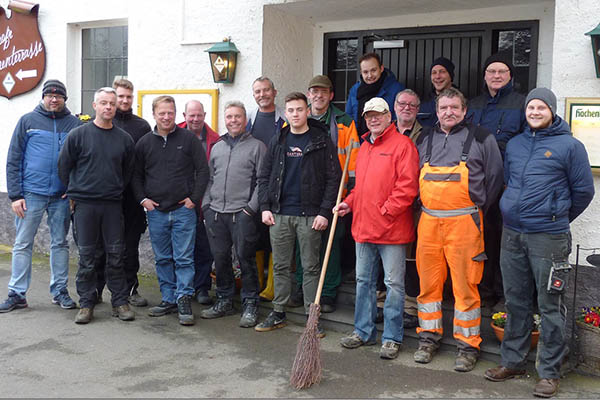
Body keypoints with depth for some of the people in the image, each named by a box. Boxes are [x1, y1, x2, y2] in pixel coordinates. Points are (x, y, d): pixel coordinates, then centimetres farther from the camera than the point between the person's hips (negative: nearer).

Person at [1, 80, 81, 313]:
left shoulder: (75, 124, 5)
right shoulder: (28, 121, 3)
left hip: (61, 196, 1)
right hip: (31, 194, -1)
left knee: (60, 243, 9)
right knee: (22, 245, 3)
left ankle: (59, 291, 19)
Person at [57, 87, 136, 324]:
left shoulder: (124, 139, 6)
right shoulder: (78, 135, -1)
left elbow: (129, 170, 15)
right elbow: (64, 167, 6)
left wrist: (117, 191, 10)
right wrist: (75, 192, 8)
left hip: (113, 205, 2)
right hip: (84, 205, -2)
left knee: (115, 256, 5)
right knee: (87, 256, 4)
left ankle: (120, 302, 15)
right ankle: (86, 304, 14)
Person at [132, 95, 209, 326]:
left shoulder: (188, 139, 1)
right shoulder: (144, 143, 8)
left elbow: (203, 170, 1)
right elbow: (136, 175, 15)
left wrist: (195, 198, -6)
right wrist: (142, 199, 3)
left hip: (183, 210, -3)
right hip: (156, 211, 3)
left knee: (184, 258, -3)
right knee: (163, 259, 9)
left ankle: (184, 301, 1)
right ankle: (169, 300, 18)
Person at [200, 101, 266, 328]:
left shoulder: (257, 146, 1)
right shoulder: (217, 147, 18)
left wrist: (251, 207, -11)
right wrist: (206, 204, 10)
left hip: (242, 214, -5)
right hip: (215, 213, 5)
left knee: (245, 258, -2)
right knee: (220, 258, 10)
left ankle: (250, 305, 9)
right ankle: (224, 300, 24)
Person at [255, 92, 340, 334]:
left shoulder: (321, 142, -1)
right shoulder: (278, 141, 10)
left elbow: (333, 179, -4)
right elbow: (264, 176, 12)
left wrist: (324, 212, -11)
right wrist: (265, 207, 2)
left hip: (309, 216, -3)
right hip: (279, 215, 4)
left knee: (311, 268, 4)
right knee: (280, 266, 11)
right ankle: (278, 314, 22)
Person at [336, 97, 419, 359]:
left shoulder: (402, 145, -7)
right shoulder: (364, 147, 17)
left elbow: (408, 186, -15)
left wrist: (386, 211, -17)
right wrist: (349, 202, 10)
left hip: (391, 229, -8)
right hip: (363, 227, 8)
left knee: (394, 283, 1)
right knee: (364, 281, 14)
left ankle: (392, 338, 11)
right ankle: (364, 331, 26)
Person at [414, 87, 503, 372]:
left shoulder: (481, 139, 3)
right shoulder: (425, 140, 14)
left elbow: (494, 177, 7)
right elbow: (414, 178, 23)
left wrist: (478, 210, 7)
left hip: (464, 222, -4)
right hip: (428, 222, 4)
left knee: (465, 285, -2)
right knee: (428, 282, 8)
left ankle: (468, 345, 10)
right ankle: (428, 338, 22)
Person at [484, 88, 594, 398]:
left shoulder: (569, 145, -4)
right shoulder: (514, 144, 12)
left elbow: (583, 189, 0)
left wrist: (560, 216, 8)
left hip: (548, 238, -5)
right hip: (512, 235, 5)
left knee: (550, 306, 2)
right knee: (516, 302, 15)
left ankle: (549, 372, 12)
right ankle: (512, 361, 27)